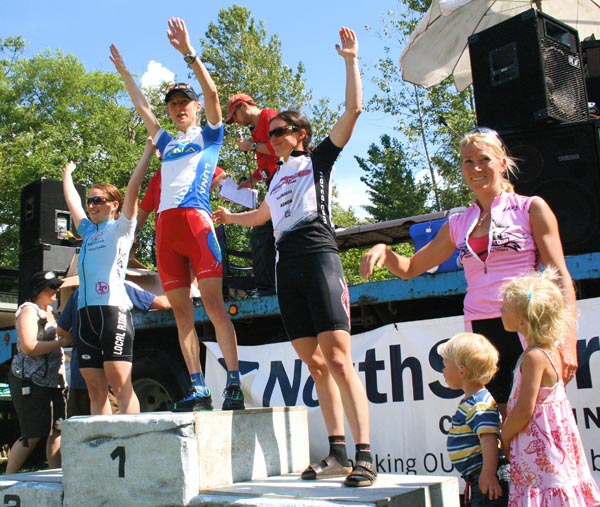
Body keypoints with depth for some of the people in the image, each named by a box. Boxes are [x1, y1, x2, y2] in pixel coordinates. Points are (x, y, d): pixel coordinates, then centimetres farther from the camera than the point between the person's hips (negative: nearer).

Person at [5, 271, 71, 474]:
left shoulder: (49, 312, 19)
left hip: (52, 381, 8)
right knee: (32, 436, -7)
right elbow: (28, 347, -19)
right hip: (30, 381, -8)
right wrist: (61, 342, -17)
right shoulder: (28, 310, -7)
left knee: (56, 432, 3)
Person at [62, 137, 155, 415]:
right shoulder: (88, 231, 25)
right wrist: (67, 173, 50)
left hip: (113, 308, -7)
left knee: (120, 384, -12)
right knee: (95, 389, 3)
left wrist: (148, 152, -1)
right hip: (86, 311, 7)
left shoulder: (120, 228, 7)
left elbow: (133, 188, -2)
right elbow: (71, 200, 37)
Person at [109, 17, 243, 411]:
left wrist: (189, 52, -5)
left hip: (196, 220, -6)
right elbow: (142, 107, 38)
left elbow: (212, 93, 0)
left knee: (213, 303, -13)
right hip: (166, 227, 6)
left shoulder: (209, 135, 14)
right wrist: (124, 72, 42)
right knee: (181, 311, 0)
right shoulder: (167, 143, 28)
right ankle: (198, 390, 2)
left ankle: (235, 383, -14)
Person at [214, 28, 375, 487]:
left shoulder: (319, 159, 9)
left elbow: (354, 109, -2)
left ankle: (366, 456, -16)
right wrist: (229, 216, 50)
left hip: (319, 256, -7)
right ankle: (337, 452, 6)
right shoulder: (278, 176, 26)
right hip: (287, 266, 7)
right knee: (315, 364, 3)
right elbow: (263, 215, 45)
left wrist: (351, 60, 2)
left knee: (338, 359, -16)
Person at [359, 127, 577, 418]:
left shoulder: (531, 209, 4)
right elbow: (410, 268, 21)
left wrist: (568, 340, -10)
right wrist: (383, 252, -1)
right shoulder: (458, 225, 14)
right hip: (480, 334, 3)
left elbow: (560, 276, 0)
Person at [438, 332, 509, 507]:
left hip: (489, 481, -11)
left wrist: (488, 473, -38)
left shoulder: (480, 404, -18)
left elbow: (489, 437, -29)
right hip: (479, 480, 11)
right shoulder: (470, 402, 16)